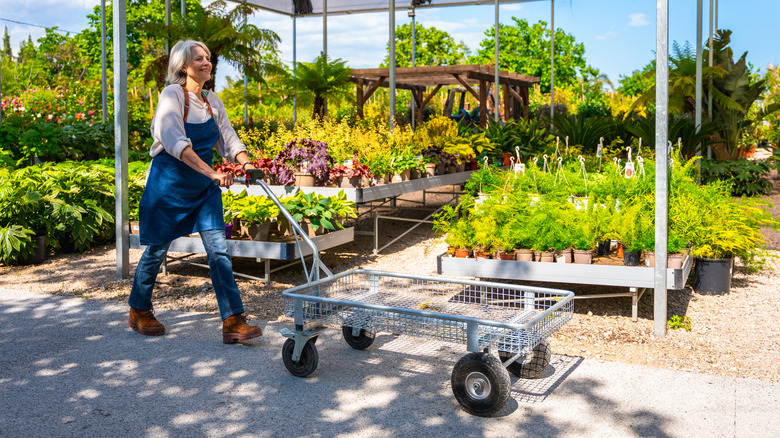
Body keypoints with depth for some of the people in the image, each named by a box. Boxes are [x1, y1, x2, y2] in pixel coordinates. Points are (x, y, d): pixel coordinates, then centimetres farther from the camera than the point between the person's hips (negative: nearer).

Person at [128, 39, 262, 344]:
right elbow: (175, 143, -28)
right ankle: (139, 311, 31)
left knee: (218, 249, -5)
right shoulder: (172, 96, -14)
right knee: (158, 249, 8)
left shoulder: (213, 102, 6)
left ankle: (233, 322, -5)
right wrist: (211, 172, -38)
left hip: (204, 186, 5)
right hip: (169, 182, -5)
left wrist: (245, 163, -17)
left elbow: (229, 138, 5)